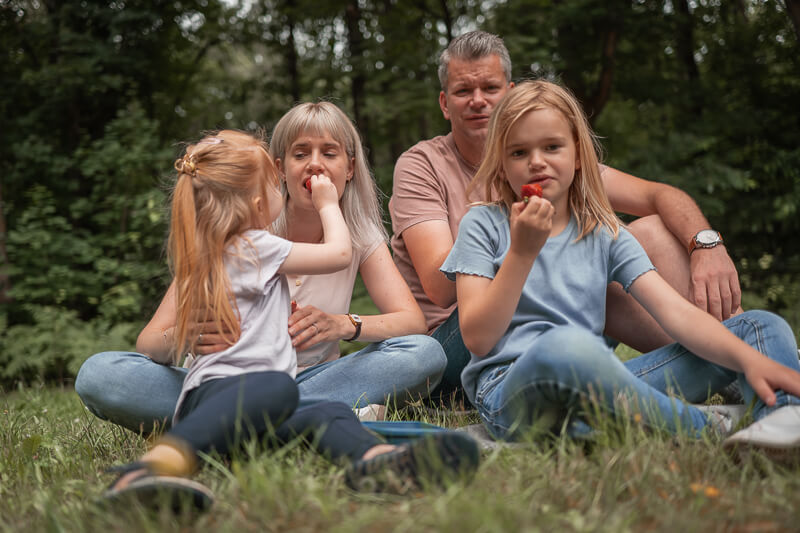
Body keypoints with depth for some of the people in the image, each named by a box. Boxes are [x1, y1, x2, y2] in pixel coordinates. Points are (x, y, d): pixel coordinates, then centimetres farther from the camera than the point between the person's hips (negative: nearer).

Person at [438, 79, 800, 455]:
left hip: (597, 387, 5)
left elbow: (677, 312, 1)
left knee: (764, 326, -3)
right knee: (565, 345, -43)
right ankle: (708, 428, -25)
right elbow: (477, 338, -4)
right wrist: (522, 251, -11)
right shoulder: (483, 225, 7)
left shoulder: (606, 236, 14)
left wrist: (750, 358, -17)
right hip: (509, 389, -4)